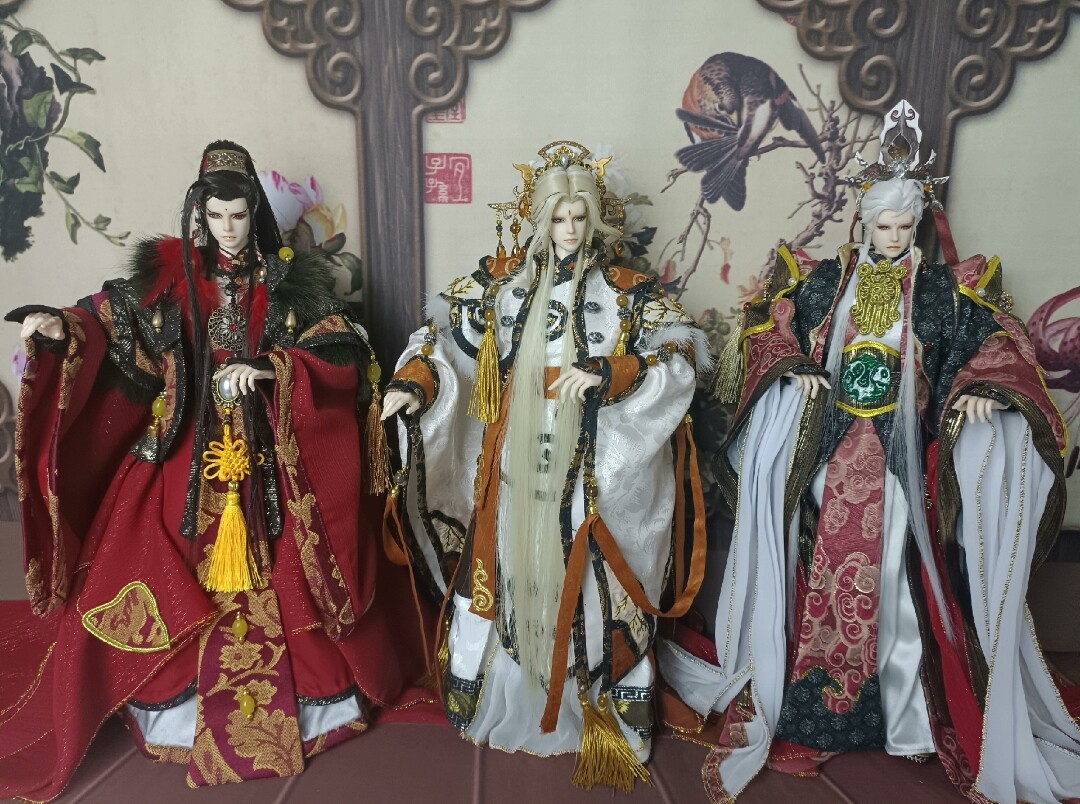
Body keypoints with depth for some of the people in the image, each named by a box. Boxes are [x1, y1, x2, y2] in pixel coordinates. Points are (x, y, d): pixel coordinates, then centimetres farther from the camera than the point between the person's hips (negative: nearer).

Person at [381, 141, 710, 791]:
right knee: (508, 578, 13)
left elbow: (684, 352, -8)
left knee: (583, 588, 4)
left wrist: (608, 372, -23)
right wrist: (412, 384, -16)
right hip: (515, 466, 2)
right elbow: (446, 331, 3)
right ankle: (503, 702, 36)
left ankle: (592, 714, 25)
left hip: (590, 474, -2)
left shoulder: (627, 290, 1)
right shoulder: (501, 280, 6)